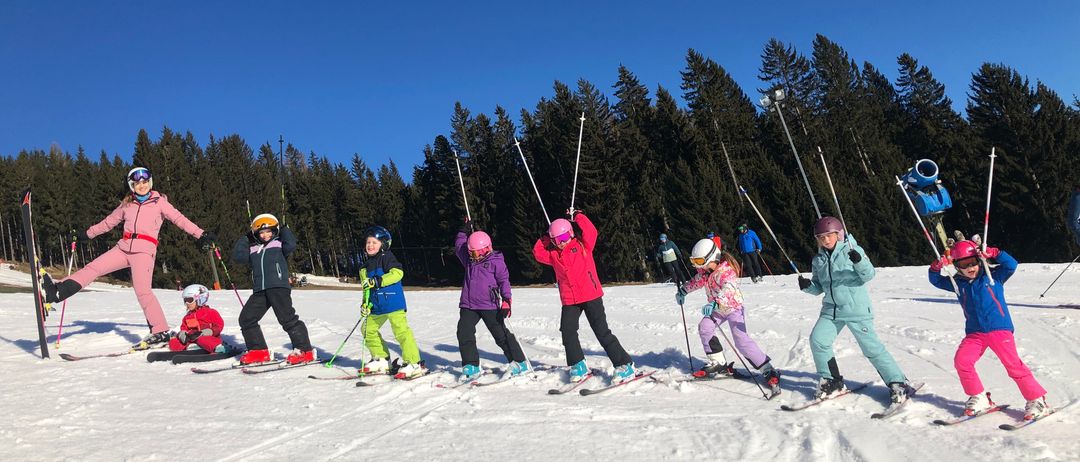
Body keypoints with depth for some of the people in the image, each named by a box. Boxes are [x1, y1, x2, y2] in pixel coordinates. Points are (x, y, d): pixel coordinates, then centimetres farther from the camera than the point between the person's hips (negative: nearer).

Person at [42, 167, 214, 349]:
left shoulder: (159, 202, 5)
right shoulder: (127, 205, 17)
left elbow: (179, 218, -2)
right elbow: (108, 222, 28)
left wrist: (200, 234, -12)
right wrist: (86, 234, 31)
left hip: (144, 250, -6)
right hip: (123, 247, 6)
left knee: (142, 290, -15)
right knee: (93, 268, -7)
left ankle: (161, 332, -15)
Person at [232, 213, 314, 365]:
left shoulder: (279, 244, 8)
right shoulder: (253, 250, 22)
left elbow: (291, 244, -11)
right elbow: (237, 256, 16)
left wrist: (283, 230, 3)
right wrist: (246, 239, 18)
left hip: (278, 286, -6)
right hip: (259, 290, 6)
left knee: (287, 318, -11)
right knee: (246, 318, 4)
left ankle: (304, 351, -7)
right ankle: (258, 351, 14)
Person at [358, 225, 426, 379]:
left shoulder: (387, 257, -7)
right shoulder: (367, 265, 17)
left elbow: (397, 273, -22)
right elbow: (367, 287, 23)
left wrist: (376, 281, -25)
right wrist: (366, 303, 9)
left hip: (393, 302, -9)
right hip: (377, 306, 10)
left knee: (401, 330, -15)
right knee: (369, 329, 15)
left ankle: (414, 364, -14)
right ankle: (381, 360, 26)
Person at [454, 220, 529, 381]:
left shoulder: (496, 261, -5)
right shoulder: (469, 259, 12)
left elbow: (504, 280, -6)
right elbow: (459, 247, 28)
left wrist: (506, 299, -14)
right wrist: (463, 232, 21)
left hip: (489, 305, -5)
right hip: (468, 305, 6)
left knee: (501, 335, -1)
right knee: (464, 334, -3)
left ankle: (520, 363, 10)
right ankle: (471, 366, 8)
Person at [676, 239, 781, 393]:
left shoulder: (726, 271, -29)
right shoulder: (705, 270, -4)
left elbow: (728, 289, -47)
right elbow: (697, 280, 19)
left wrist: (714, 304, -61)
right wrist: (683, 290, 23)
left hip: (734, 307, -8)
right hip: (717, 308, 8)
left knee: (741, 340, -18)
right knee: (704, 328, -6)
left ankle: (770, 372, -16)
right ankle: (719, 363, 8)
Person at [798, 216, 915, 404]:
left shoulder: (853, 250, -4)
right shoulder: (818, 260, 10)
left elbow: (868, 275, -13)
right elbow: (819, 288, 14)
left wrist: (859, 261, -32)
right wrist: (808, 286, -8)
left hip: (857, 310, -5)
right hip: (831, 310, 5)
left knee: (872, 347, -4)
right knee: (817, 339, -10)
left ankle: (898, 383, 10)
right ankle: (832, 381, 6)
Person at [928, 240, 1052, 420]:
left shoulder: (993, 276, 3)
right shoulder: (958, 284, 10)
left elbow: (1011, 265, -8)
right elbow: (936, 280, 13)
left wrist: (993, 254, -20)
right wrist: (937, 268, -7)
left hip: (999, 329, -3)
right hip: (974, 333, 4)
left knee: (1013, 364, -11)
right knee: (961, 360, -11)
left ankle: (1037, 400, 2)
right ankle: (979, 398, 5)